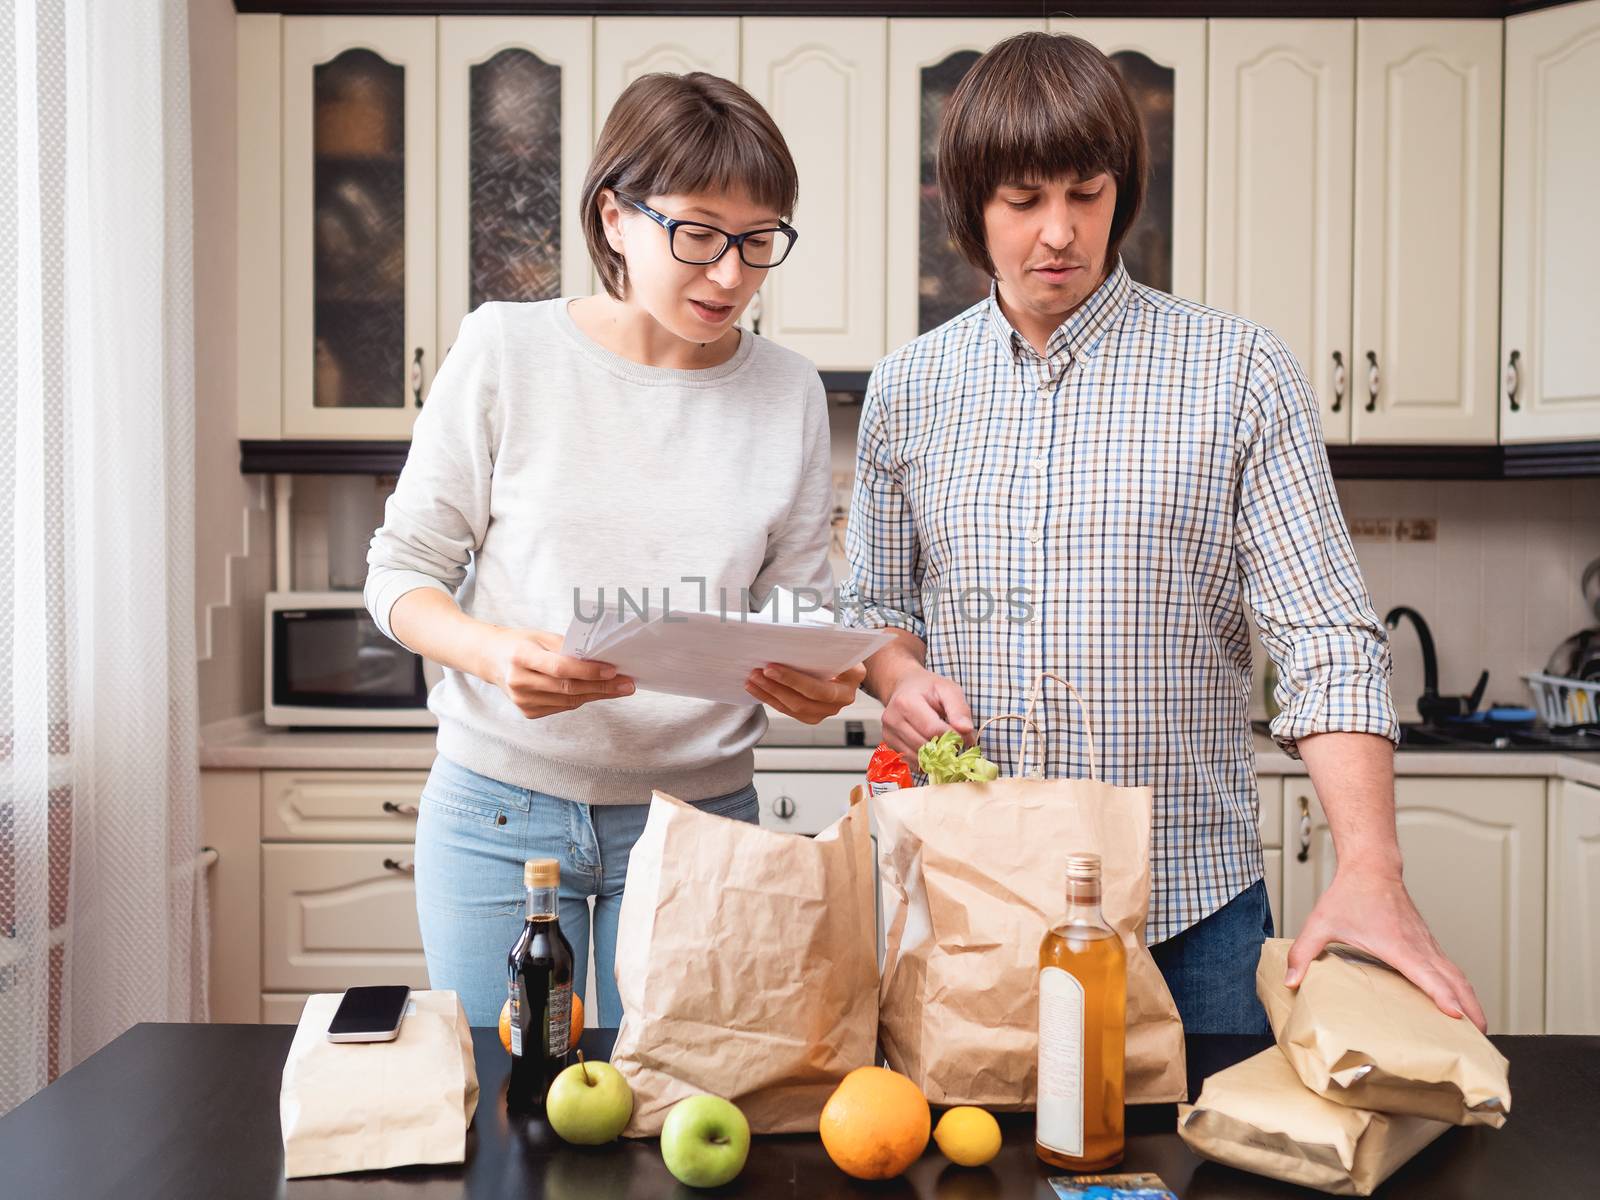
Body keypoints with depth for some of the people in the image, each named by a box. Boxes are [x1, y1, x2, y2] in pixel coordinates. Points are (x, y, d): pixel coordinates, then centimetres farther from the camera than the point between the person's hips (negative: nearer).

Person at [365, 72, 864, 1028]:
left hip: (698, 813, 1)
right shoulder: (506, 350, -5)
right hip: (500, 810, -1)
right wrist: (496, 653, -21)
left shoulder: (789, 394, 1)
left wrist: (816, 684, -17)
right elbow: (403, 571, -1)